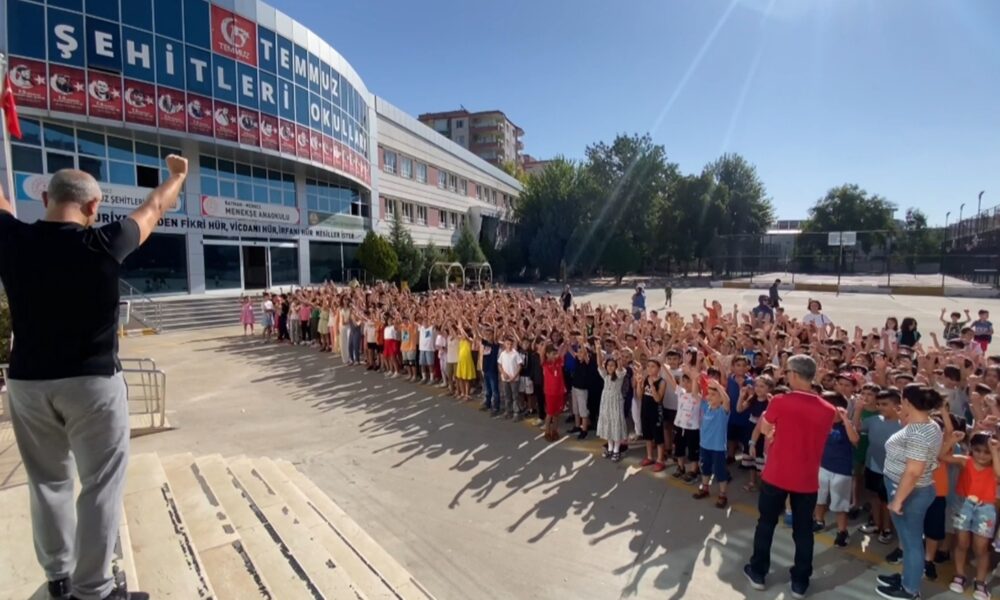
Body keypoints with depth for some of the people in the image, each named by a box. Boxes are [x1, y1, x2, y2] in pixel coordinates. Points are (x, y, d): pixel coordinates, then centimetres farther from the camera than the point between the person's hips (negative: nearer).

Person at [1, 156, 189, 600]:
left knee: (48, 482, 18)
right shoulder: (104, 244, -13)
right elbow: (153, 209, 3)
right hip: (93, 384, -4)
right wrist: (177, 176, 22)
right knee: (100, 486, 5)